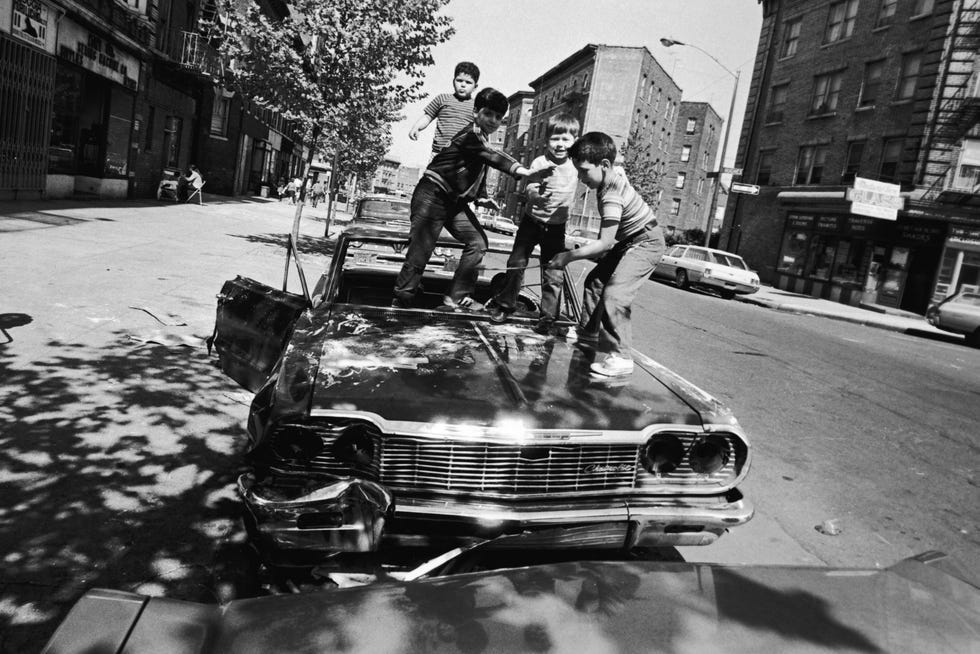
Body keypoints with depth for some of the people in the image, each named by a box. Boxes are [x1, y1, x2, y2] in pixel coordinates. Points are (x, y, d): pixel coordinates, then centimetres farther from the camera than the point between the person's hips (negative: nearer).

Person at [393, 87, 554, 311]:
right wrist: (524, 172, -50)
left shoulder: (481, 138, 12)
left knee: (477, 242, 0)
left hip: (455, 201, 9)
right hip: (432, 196, -9)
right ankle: (400, 304, 3)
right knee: (420, 253, -9)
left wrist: (481, 197, 7)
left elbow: (480, 168, 24)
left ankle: (457, 297, 5)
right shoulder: (471, 135, -18)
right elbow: (493, 157, -36)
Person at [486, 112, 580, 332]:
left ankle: (548, 316, 13)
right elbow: (529, 191, -16)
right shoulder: (540, 162, -11)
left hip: (557, 226, 1)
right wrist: (537, 193, -38)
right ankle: (503, 304, 22)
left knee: (554, 274, 0)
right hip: (532, 221, -1)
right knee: (516, 262, 4)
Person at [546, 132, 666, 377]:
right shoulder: (612, 178, -2)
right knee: (595, 280, 14)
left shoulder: (611, 195, -30)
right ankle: (587, 334, 27)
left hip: (646, 242, -10)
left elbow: (605, 242, -33)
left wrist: (569, 255, -28)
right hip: (629, 241, 10)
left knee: (614, 294, -22)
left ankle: (620, 358, -18)